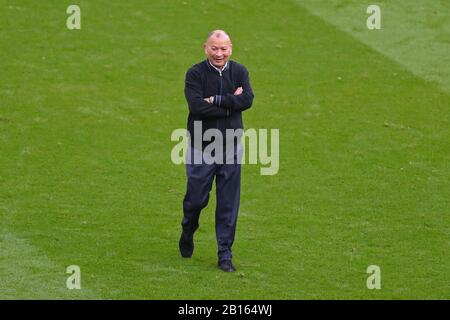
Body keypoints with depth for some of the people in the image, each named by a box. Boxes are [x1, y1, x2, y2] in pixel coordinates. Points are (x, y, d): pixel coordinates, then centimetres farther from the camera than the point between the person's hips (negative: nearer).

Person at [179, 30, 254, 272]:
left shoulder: (239, 71, 2)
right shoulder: (195, 74, -7)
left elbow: (248, 99, -15)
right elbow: (196, 106, -21)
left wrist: (216, 100, -19)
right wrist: (231, 103, -17)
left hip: (231, 146, 2)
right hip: (201, 146, -2)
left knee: (228, 204, 3)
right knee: (196, 199, 5)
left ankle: (225, 255, 11)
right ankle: (187, 233, 36)